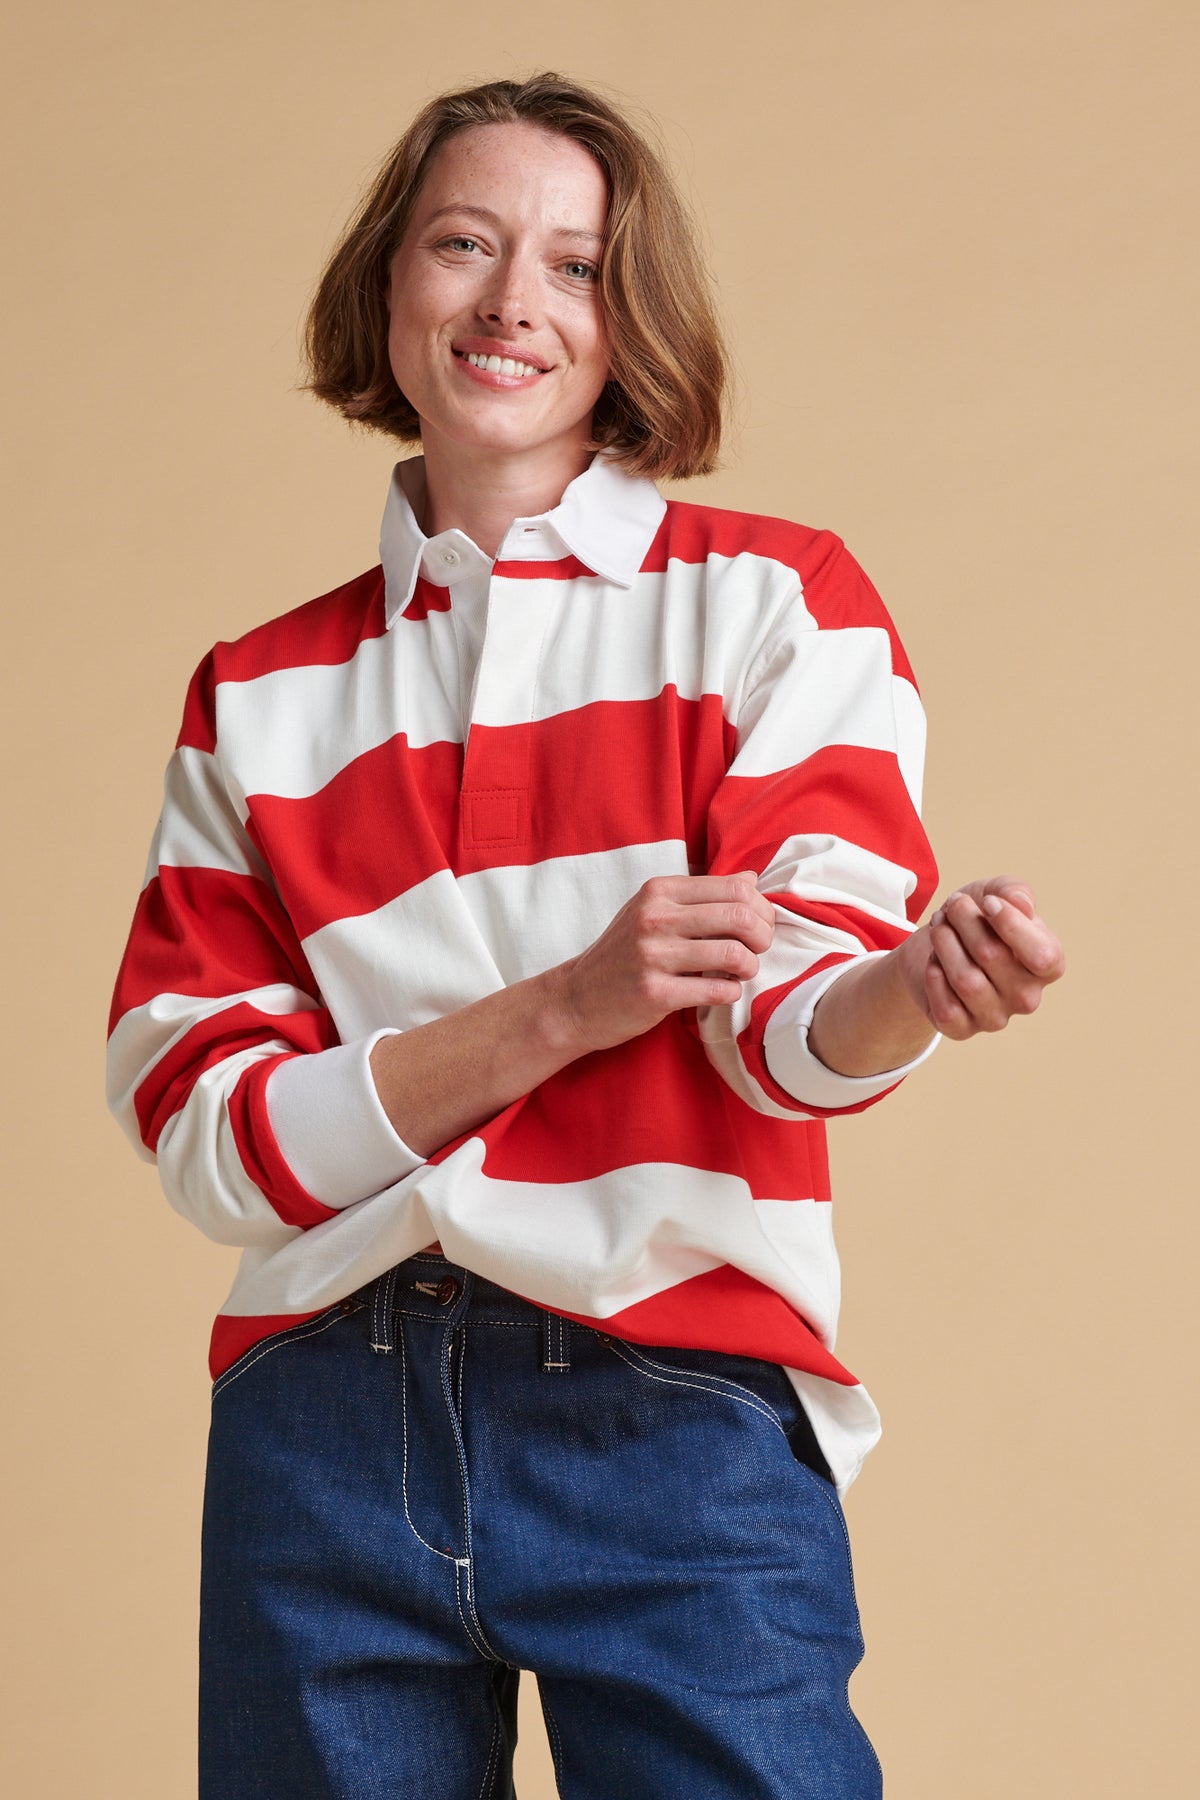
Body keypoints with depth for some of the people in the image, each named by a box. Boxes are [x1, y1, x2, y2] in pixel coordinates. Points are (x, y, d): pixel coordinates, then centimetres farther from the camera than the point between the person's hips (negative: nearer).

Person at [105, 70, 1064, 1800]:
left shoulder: (774, 599, 5)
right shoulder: (262, 697, 11)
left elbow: (795, 1015, -7)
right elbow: (205, 1131, 0)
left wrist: (924, 987, -32)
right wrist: (564, 1010, -14)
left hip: (674, 1414, -2)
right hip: (326, 1433, 2)